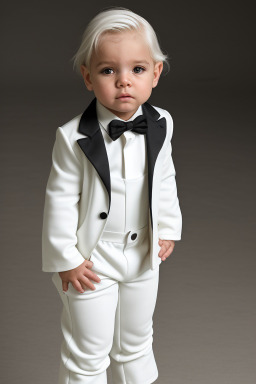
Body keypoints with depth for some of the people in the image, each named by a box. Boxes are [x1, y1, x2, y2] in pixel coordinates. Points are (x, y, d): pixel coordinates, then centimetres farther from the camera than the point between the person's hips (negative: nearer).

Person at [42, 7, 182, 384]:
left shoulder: (160, 125, -8)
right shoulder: (74, 138, -23)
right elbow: (61, 200, -15)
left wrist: (168, 229, 10)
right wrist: (66, 259, -12)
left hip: (144, 255, 5)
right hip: (92, 258, -4)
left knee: (137, 342, 25)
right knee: (87, 354, 11)